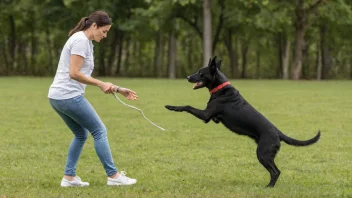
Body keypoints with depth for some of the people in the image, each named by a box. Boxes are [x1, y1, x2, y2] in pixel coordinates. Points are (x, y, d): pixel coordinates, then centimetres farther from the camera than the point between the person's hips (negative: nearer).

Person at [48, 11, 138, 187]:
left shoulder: (86, 42, 18)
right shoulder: (81, 40, -12)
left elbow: (83, 76, 20)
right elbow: (74, 73, -20)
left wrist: (118, 90, 17)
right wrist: (101, 84, -13)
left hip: (57, 97, 10)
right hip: (69, 96, -10)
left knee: (81, 134, 19)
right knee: (99, 131, -2)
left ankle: (69, 177, 17)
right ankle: (113, 176, 2)